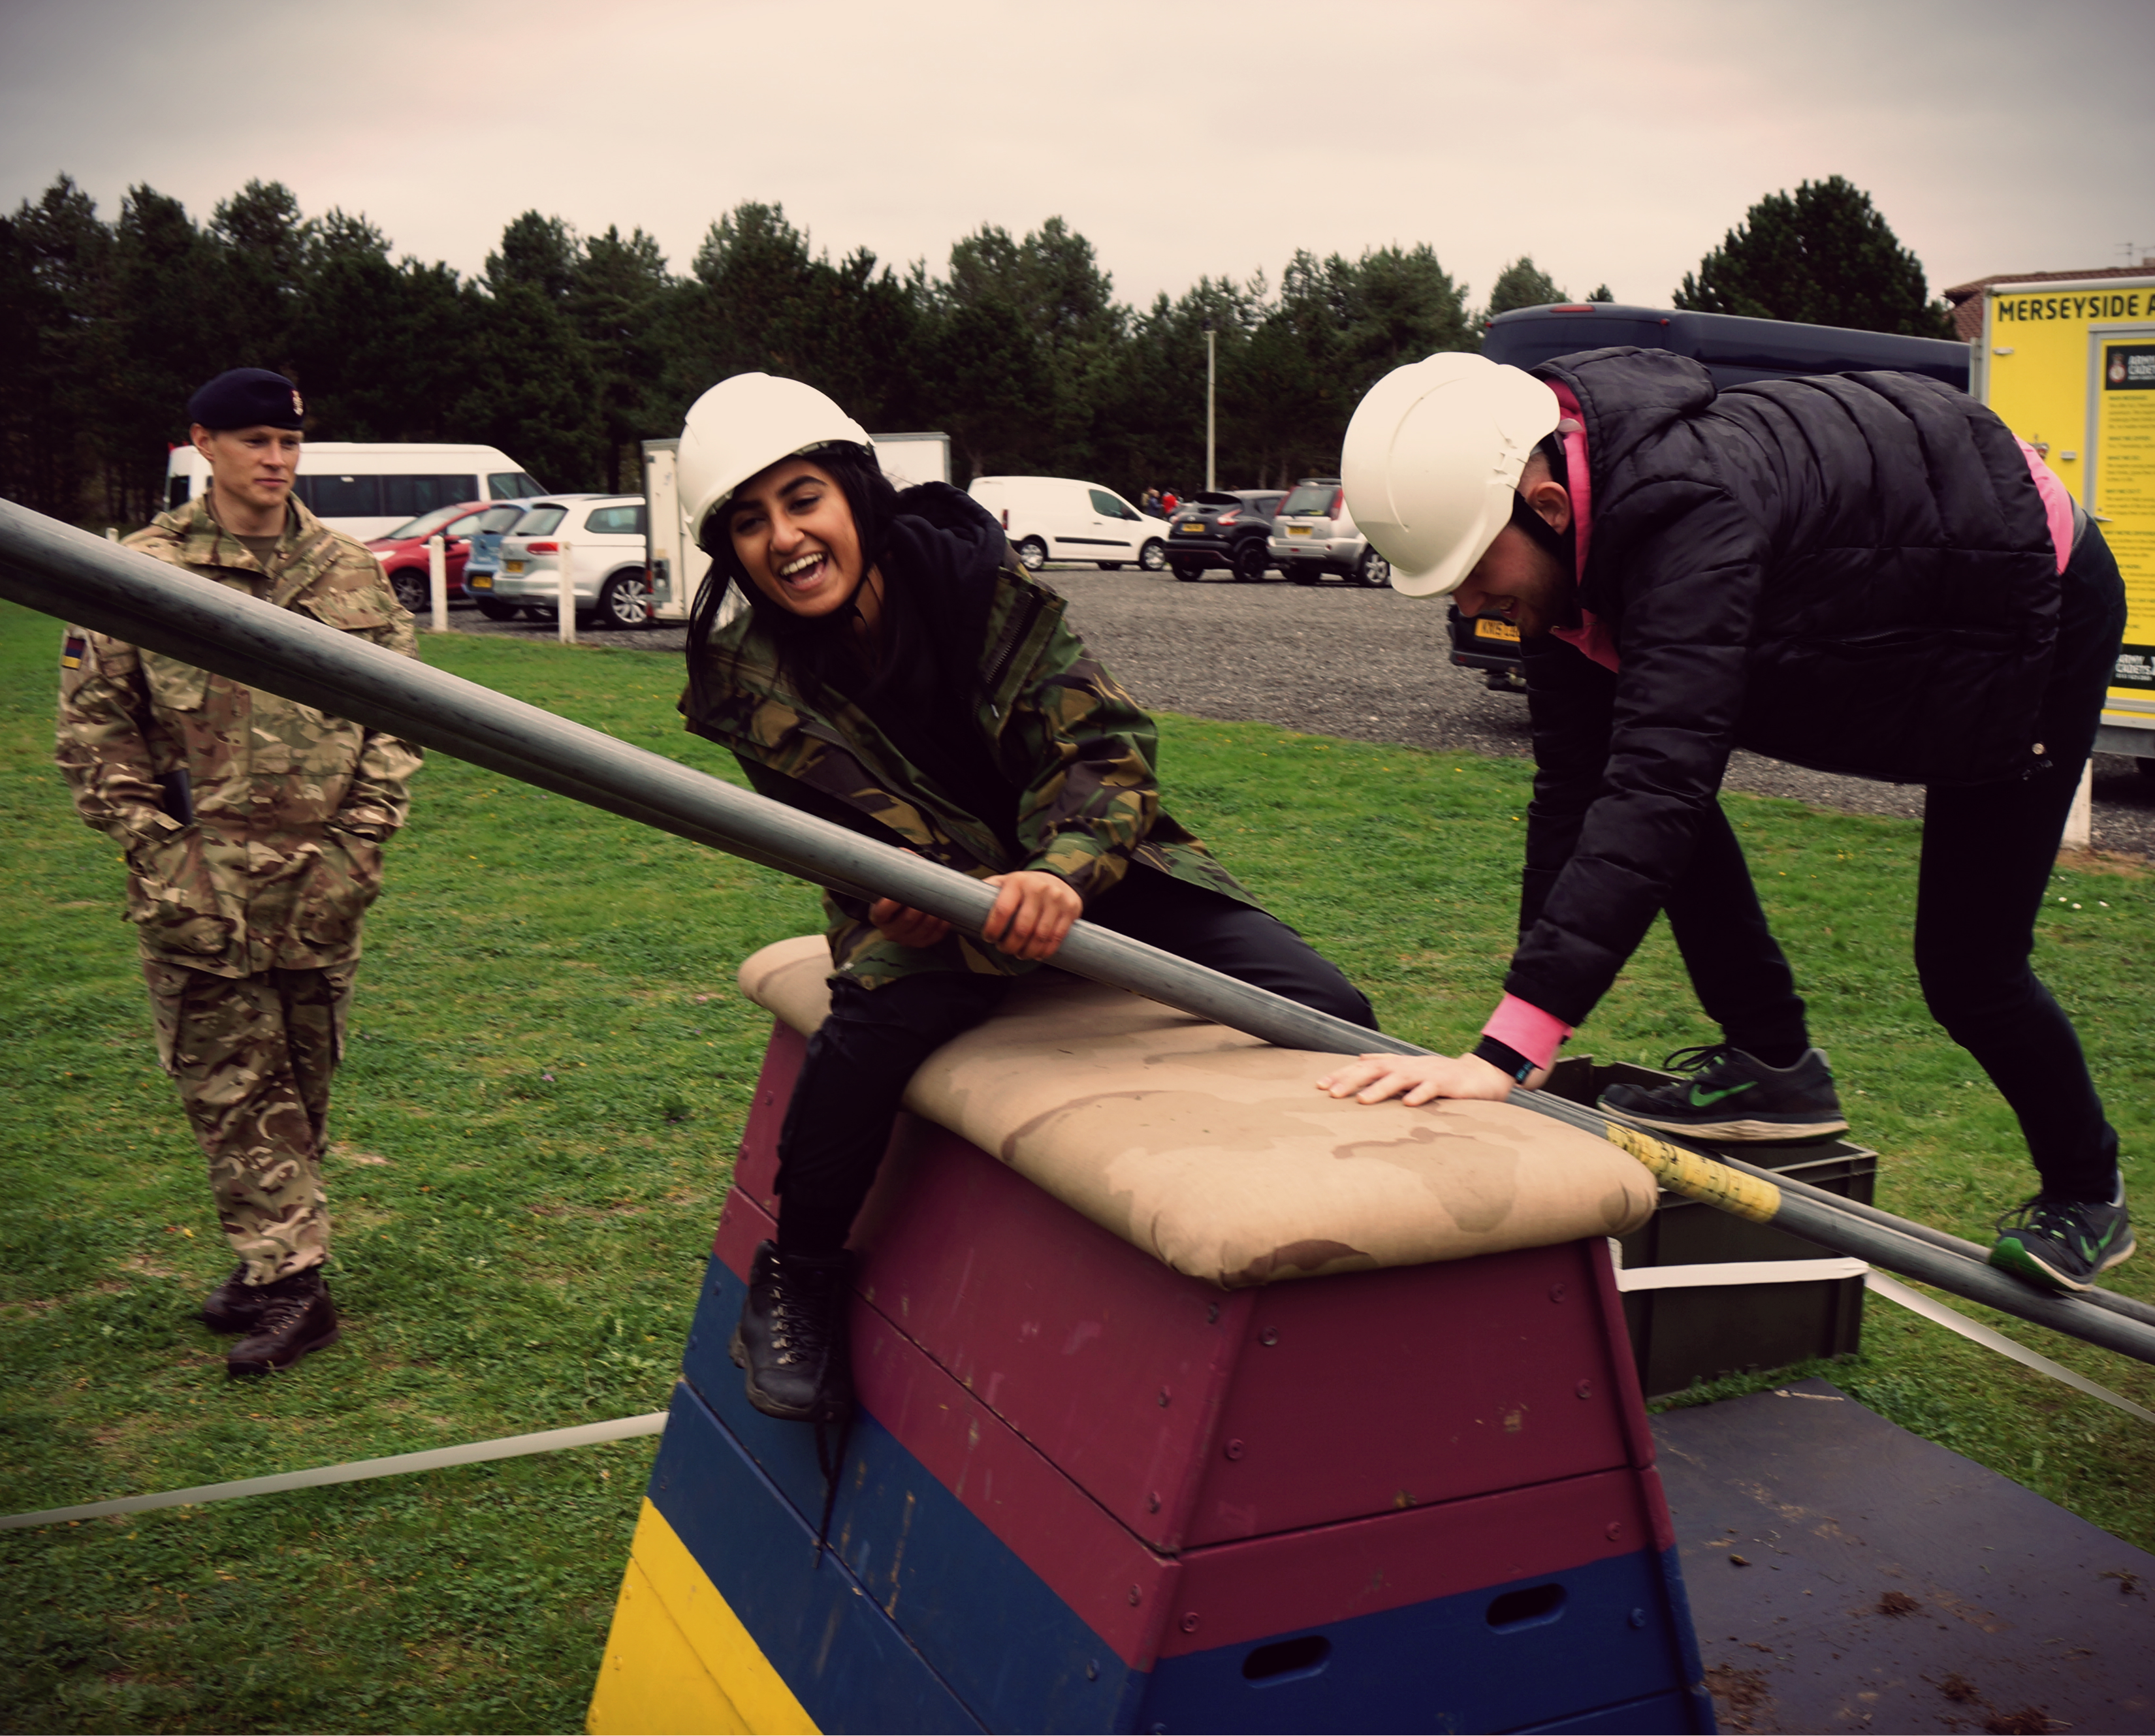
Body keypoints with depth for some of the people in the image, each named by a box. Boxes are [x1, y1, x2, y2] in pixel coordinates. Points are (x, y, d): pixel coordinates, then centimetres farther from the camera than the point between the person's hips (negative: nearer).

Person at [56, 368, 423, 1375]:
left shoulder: (350, 572, 7)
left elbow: (397, 716, 9)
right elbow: (94, 730, 1)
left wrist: (360, 842, 0)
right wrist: (161, 855, -7)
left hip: (321, 878, 2)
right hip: (199, 885, -2)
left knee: (303, 1080, 10)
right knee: (230, 1083, -1)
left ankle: (274, 1261, 24)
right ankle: (288, 1275, 5)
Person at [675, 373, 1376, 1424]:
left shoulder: (972, 575, -15)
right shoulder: (746, 678, -11)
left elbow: (1103, 741, -19)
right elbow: (844, 843, -13)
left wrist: (1064, 873, -40)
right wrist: (917, 904, -36)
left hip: (1081, 867, 1)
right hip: (932, 899, -1)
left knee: (1326, 1012, -16)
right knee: (871, 1022, -36)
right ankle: (798, 1282, -9)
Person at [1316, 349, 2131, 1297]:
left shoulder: (1691, 513, -41)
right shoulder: (1568, 536, -14)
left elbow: (1654, 787, -49)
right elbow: (1572, 785, -11)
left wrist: (1505, 1054, -54)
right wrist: (1525, 1033, -13)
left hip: (2041, 604, -7)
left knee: (1966, 968, -4)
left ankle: (2086, 1197, 25)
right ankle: (1773, 1062, 3)